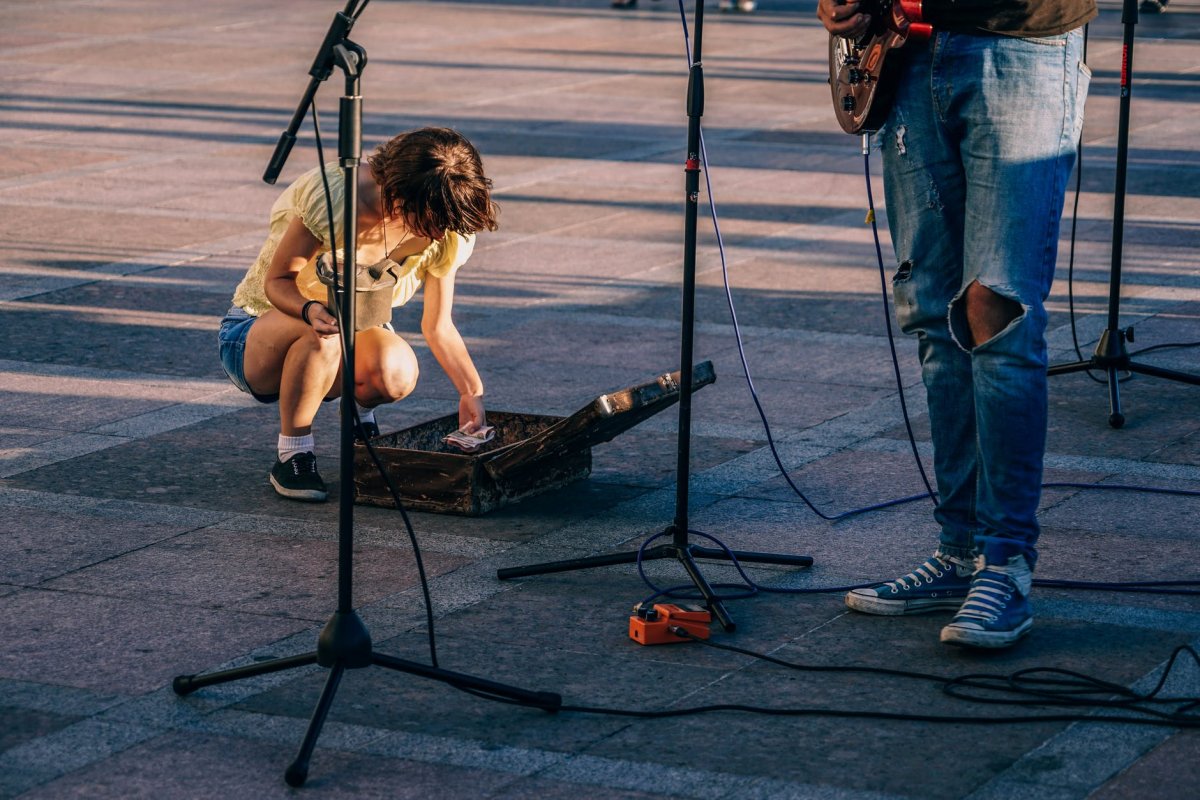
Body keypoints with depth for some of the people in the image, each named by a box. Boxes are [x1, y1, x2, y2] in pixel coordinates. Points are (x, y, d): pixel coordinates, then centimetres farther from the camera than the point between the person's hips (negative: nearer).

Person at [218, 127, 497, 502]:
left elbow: (438, 327, -3)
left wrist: (472, 392, -17)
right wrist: (311, 310, -42)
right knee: (321, 336, -40)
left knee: (397, 371, -31)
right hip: (261, 327, -4)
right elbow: (277, 281, -21)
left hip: (354, 333, 4)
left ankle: (360, 411, 7)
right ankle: (291, 457, -17)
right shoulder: (333, 197, -31)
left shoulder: (446, 234, -14)